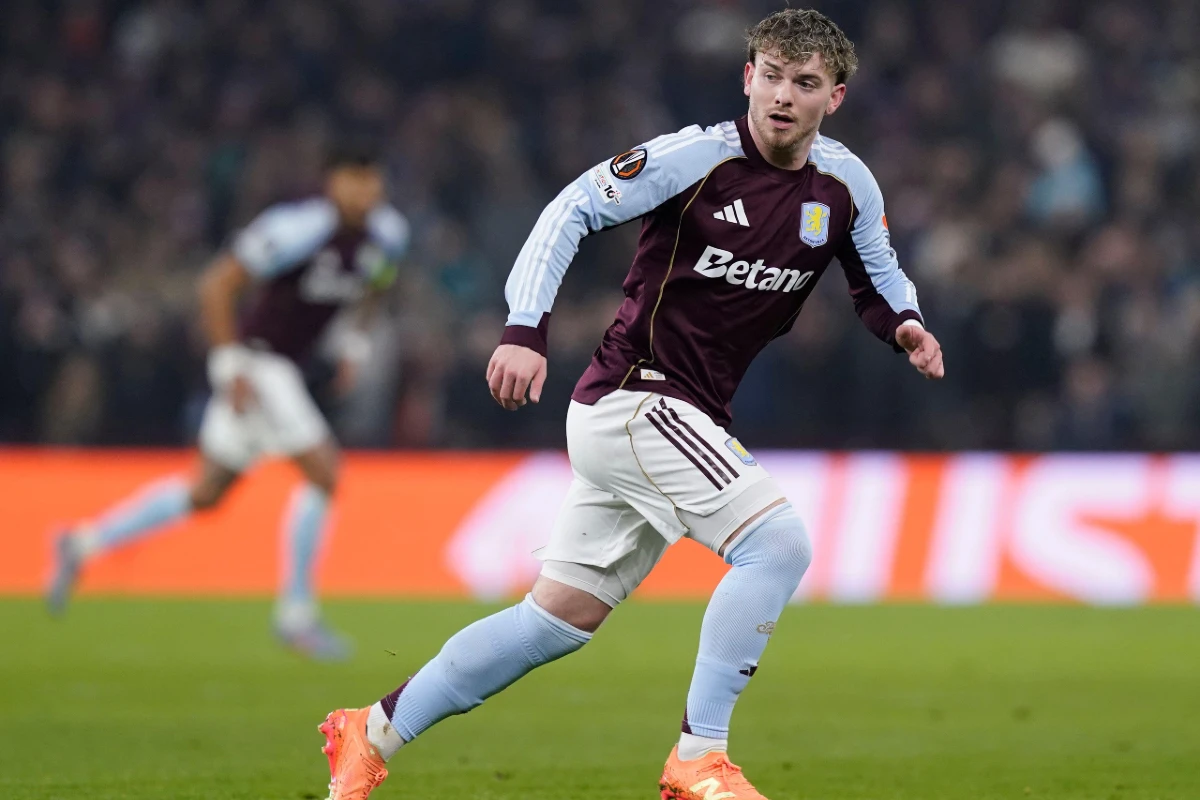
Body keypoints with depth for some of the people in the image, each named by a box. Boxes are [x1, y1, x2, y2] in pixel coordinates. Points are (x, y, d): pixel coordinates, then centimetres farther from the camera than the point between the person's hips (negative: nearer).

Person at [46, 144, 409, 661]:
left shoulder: (387, 235, 0)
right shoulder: (297, 229, -24)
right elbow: (217, 286, -19)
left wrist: (356, 342, 14)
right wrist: (232, 370, -20)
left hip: (286, 366, 8)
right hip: (255, 361, -8)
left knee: (207, 493, 15)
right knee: (323, 472, -13)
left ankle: (85, 544, 26)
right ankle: (296, 614, -3)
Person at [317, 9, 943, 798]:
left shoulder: (846, 185, 4)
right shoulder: (696, 157, -14)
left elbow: (878, 275, 18)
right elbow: (572, 212, -13)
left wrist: (906, 322, -5)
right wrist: (525, 330, -24)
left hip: (688, 420, 7)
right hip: (633, 398, -7)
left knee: (560, 619, 10)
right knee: (779, 540, -23)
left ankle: (373, 733, 20)